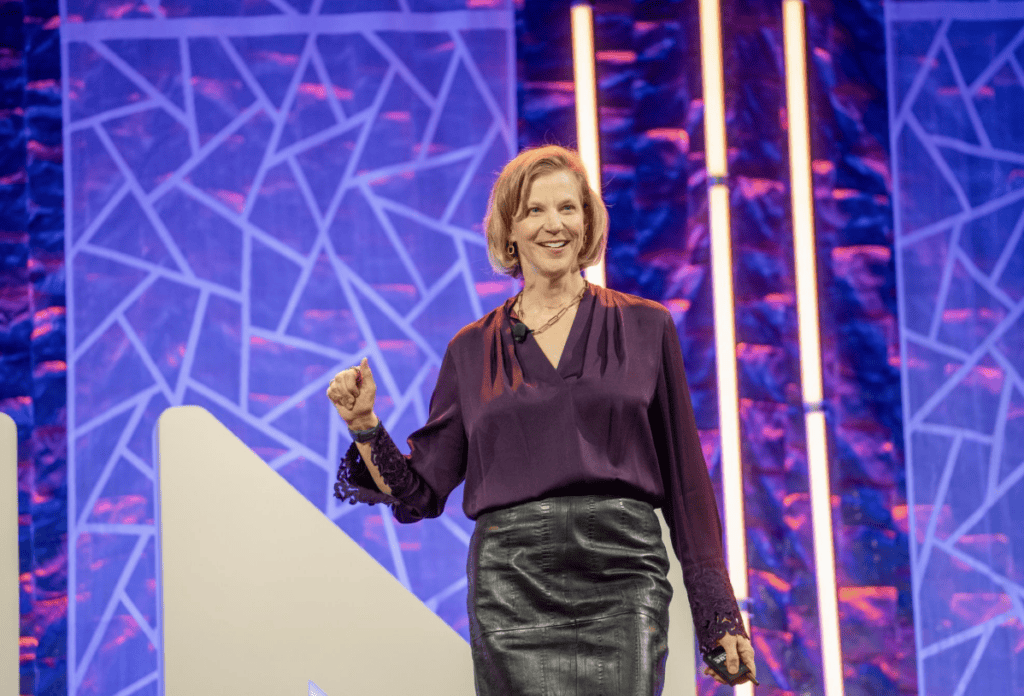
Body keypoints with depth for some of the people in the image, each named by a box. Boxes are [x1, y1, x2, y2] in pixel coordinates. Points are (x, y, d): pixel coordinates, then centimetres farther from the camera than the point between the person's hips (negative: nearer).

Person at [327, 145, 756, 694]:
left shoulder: (645, 328, 10)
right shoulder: (472, 350, 13)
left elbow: (686, 480, 9)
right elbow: (422, 491, 13)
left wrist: (718, 613, 6)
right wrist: (363, 424, -3)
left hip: (620, 577, -1)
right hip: (511, 583, 1)